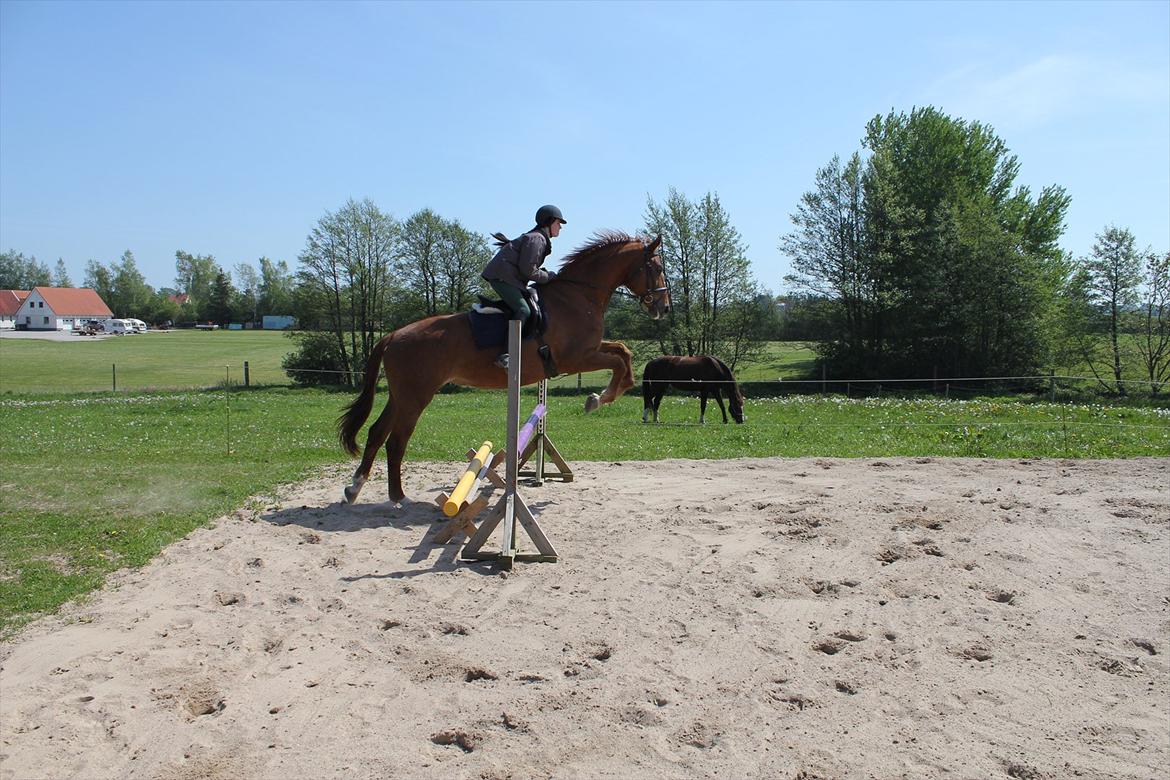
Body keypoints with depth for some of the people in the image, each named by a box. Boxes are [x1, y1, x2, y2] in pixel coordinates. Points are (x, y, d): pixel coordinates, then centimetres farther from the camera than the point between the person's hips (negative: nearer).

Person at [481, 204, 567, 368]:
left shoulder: (539, 239, 24)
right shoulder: (536, 239, -10)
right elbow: (528, 270, -18)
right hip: (502, 276, -11)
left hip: (504, 276, 11)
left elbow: (530, 267, 23)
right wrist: (549, 277, -6)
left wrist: (548, 274, 10)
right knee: (523, 310, -22)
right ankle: (505, 354, -31)